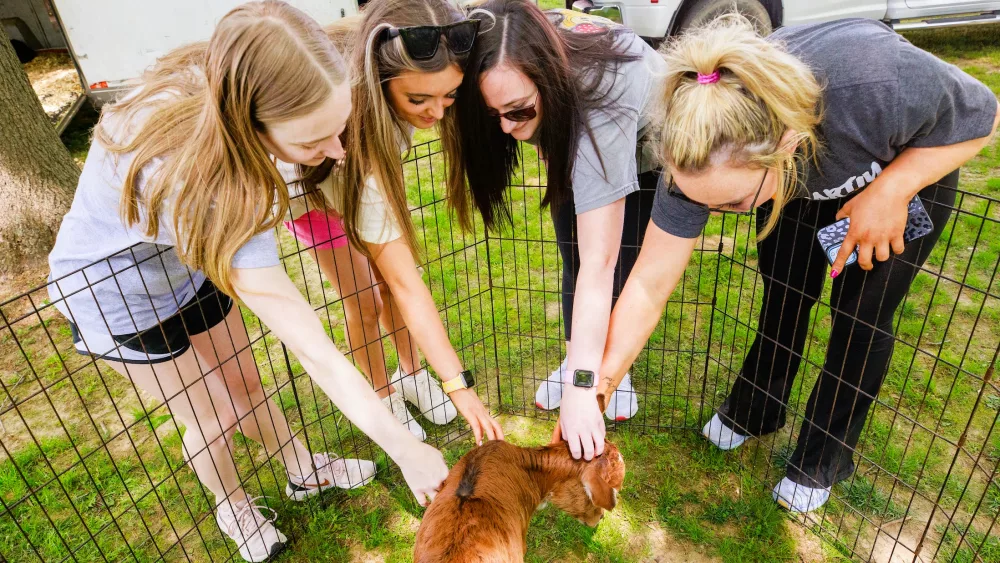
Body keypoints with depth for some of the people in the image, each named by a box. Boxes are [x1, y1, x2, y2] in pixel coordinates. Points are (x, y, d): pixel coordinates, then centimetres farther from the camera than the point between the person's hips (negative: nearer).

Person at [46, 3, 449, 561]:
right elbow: (318, 356, -42)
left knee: (246, 388, 18)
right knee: (216, 416, 11)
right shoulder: (219, 195, -47)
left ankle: (305, 473, 41)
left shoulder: (213, 80, -27)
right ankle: (233, 505, 42)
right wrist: (408, 451, -32)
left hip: (189, 265, 6)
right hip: (115, 291, -5)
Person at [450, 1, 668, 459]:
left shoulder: (601, 105, -46)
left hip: (644, 150, -4)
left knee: (621, 259, -11)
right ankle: (574, 357, 13)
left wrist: (581, 386, -48)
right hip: (573, 144, 4)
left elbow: (599, 265, -48)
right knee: (574, 259, -6)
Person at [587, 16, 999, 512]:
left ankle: (824, 458, 23)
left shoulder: (880, 85, -45)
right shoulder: (703, 155, -35)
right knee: (783, 298, 6)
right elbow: (648, 287, -29)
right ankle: (752, 412, 35)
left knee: (861, 316, -1)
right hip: (800, 185, 2)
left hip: (912, 163, -1)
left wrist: (892, 191, -37)